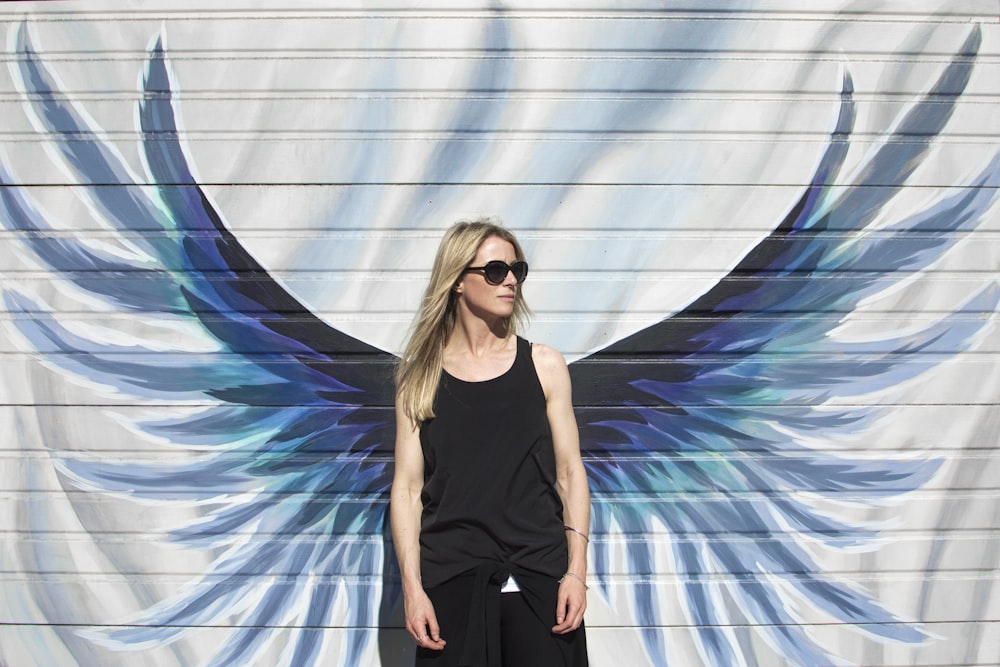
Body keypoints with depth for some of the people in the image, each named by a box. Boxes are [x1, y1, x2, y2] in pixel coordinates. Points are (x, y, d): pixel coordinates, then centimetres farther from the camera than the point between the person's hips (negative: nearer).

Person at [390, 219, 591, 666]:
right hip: (451, 581, 0)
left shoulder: (544, 366, 2)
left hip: (539, 579, 1)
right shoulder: (420, 379, 1)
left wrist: (576, 571, -5)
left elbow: (570, 473, 2)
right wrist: (412, 587, -7)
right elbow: (407, 487, -1)